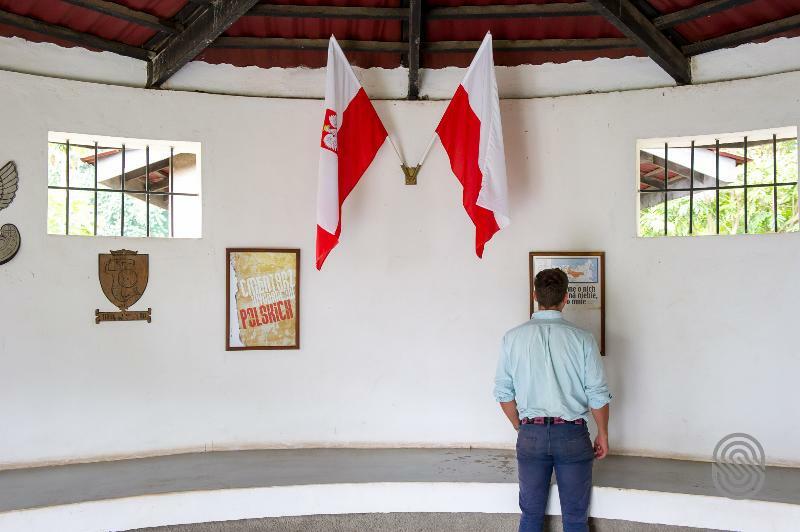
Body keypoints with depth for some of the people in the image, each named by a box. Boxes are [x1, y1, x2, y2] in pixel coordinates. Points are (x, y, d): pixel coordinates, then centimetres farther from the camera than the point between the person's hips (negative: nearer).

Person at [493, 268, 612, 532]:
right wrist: (603, 434, 10)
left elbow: (503, 393, 2)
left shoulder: (513, 337, -3)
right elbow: (598, 395, -4)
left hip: (531, 434, 2)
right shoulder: (582, 338, -7)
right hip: (572, 434, -1)